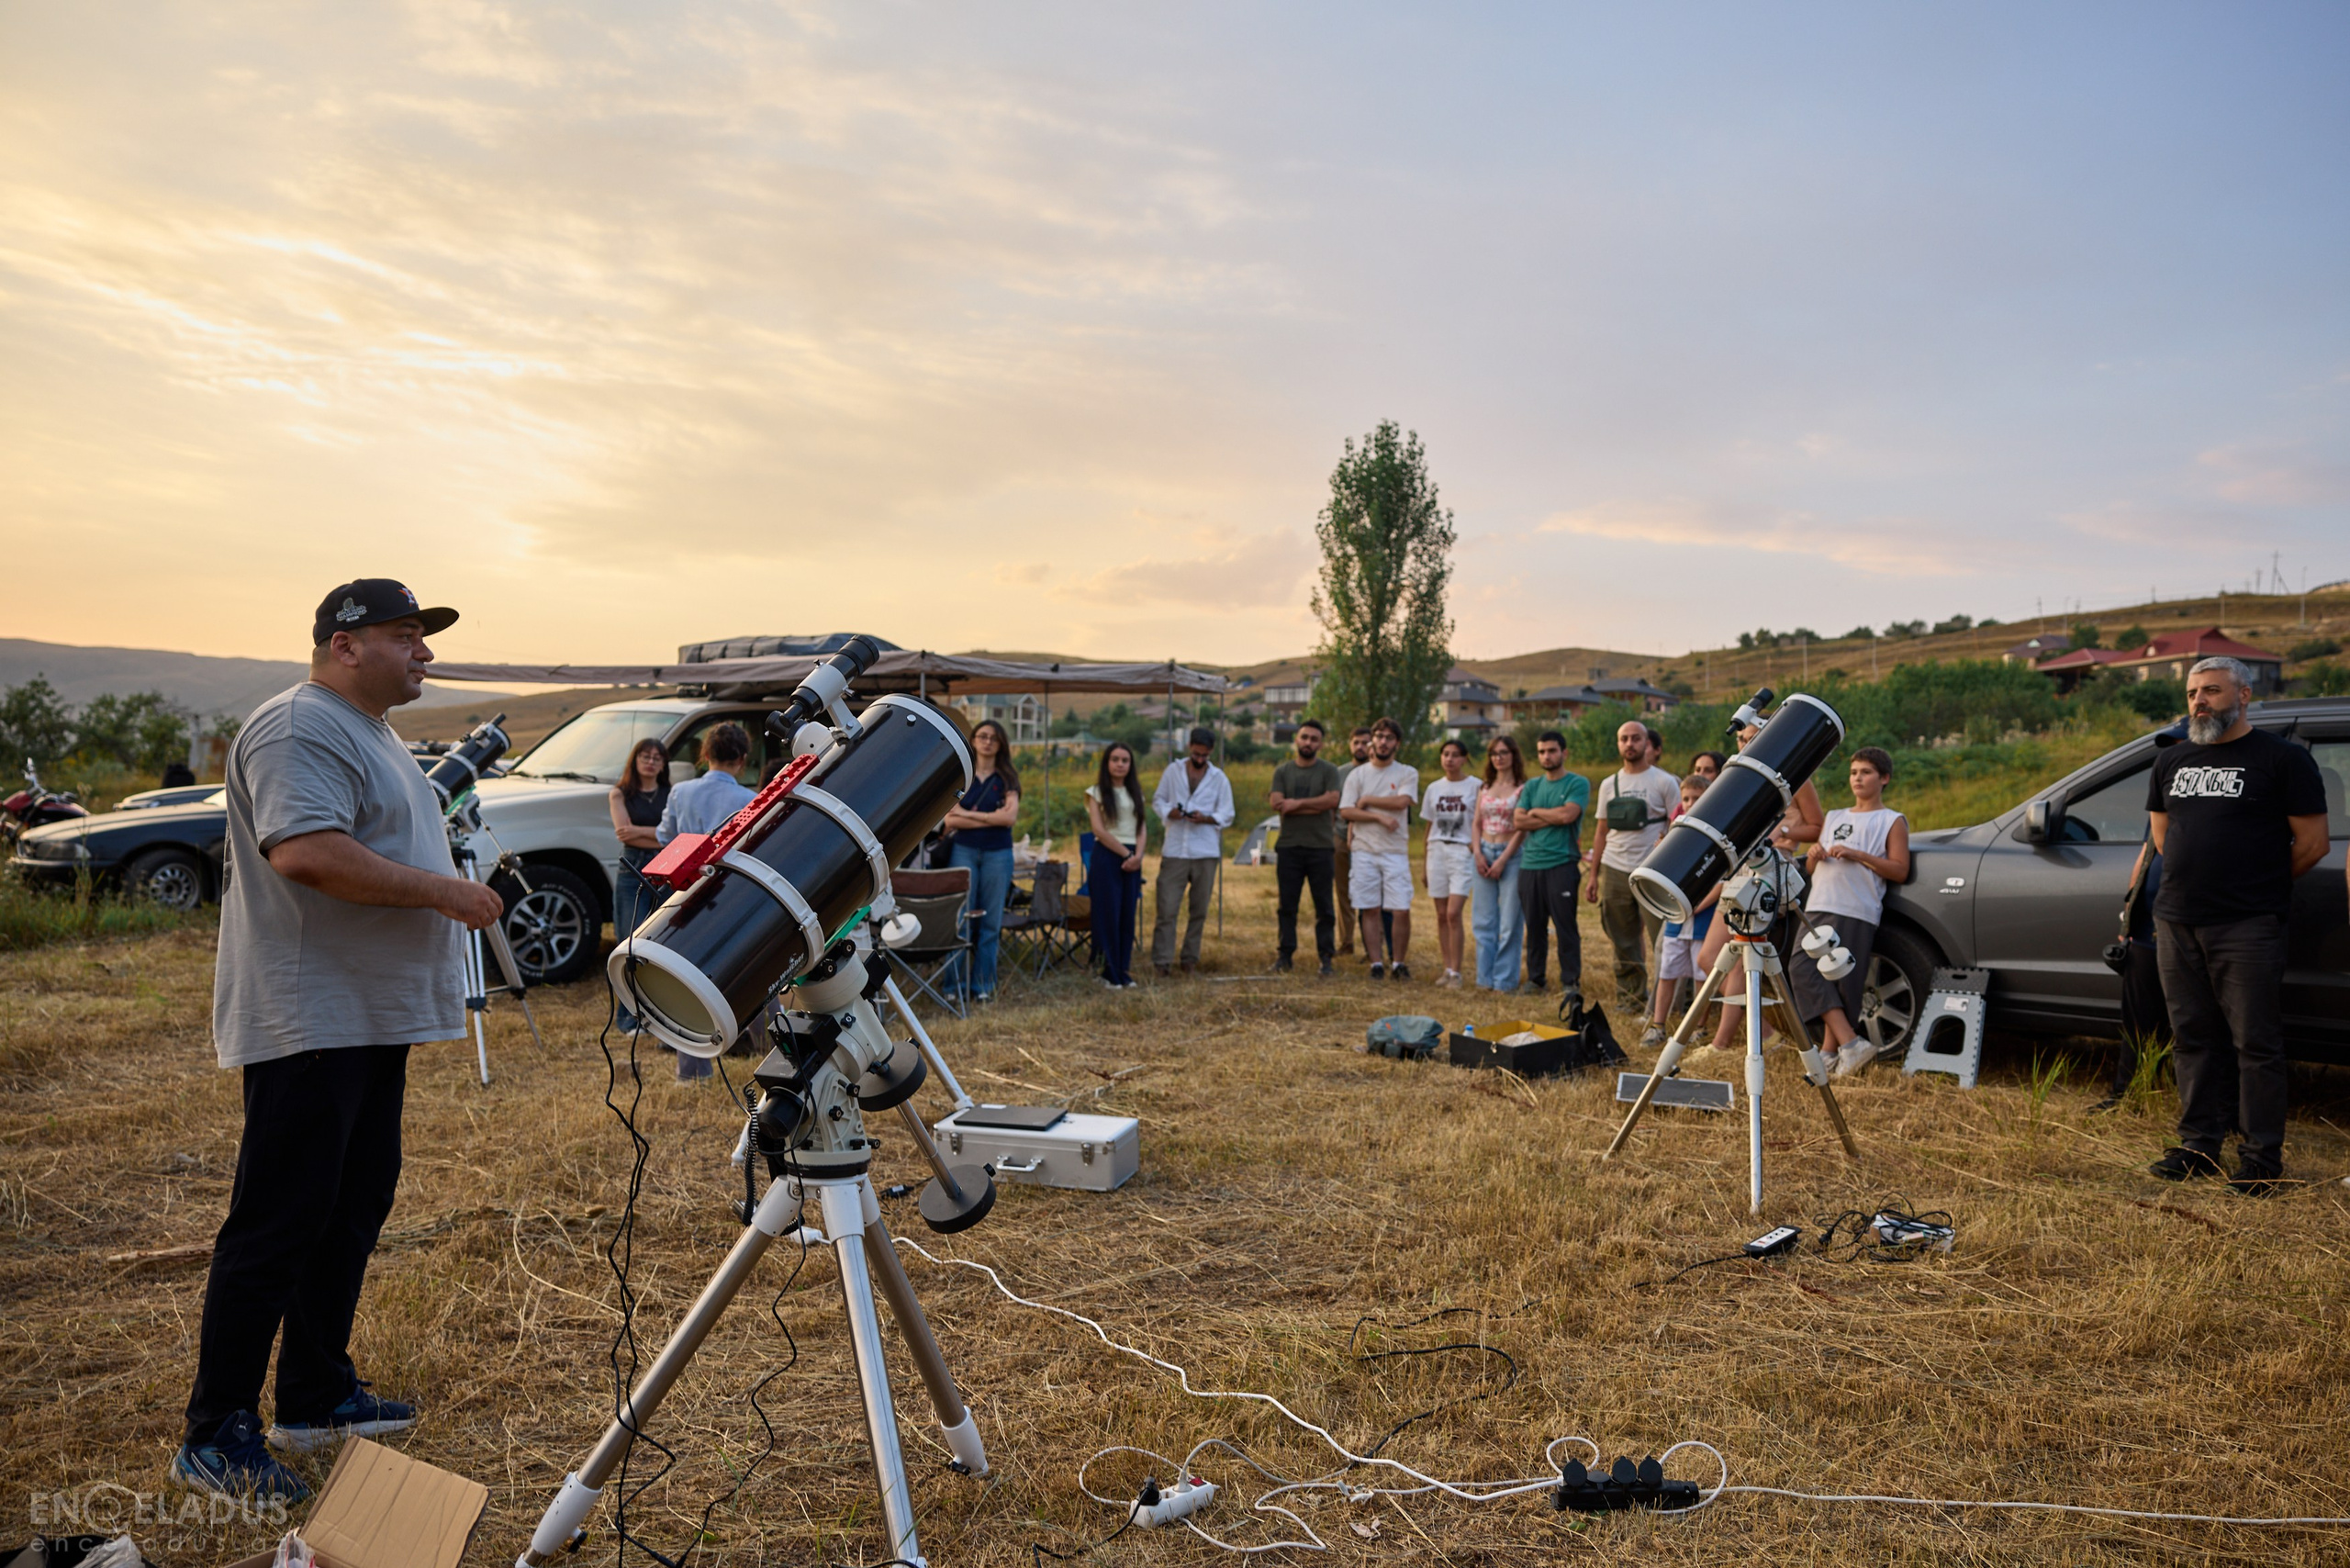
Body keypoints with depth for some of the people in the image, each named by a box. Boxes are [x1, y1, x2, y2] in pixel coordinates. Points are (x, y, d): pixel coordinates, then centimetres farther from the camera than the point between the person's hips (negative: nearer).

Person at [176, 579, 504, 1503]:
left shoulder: (369, 733, 19)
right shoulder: (300, 729, -15)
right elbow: (307, 853, -29)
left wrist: (449, 894, 16)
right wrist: (440, 891, -23)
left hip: (370, 1019, 11)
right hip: (307, 1022, -11)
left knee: (353, 1210, 15)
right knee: (277, 1225, -5)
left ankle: (317, 1398, 26)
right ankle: (214, 1437, 4)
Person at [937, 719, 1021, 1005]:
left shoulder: (1007, 778, 6)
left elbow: (1010, 817, -8)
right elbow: (949, 820, -5)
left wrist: (969, 814, -8)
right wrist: (992, 818, -11)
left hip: (997, 853, 1)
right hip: (963, 851, 0)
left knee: (991, 922, 2)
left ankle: (983, 985, 8)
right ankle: (954, 983, 4)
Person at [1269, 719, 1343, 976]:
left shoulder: (1328, 771, 3)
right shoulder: (1282, 771, 9)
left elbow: (1332, 801, -12)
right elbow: (1277, 804, -5)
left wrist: (1297, 803, -10)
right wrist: (1315, 806, -11)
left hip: (1321, 847, -2)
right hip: (1288, 846, 2)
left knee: (1324, 907, 2)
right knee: (1287, 905, 6)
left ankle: (1326, 958, 7)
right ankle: (1284, 955, 13)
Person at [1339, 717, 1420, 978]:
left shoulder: (1408, 773, 5)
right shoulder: (1358, 774, 8)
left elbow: (1401, 802, -13)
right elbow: (1345, 811, -1)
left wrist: (1367, 800, -5)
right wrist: (1379, 817, -11)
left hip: (1396, 852, -1)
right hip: (1365, 851, 1)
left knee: (1401, 911, -6)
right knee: (1370, 910, 3)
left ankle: (1399, 962, 9)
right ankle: (1376, 963, 10)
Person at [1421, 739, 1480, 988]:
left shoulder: (1475, 786, -2)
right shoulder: (1433, 788, 12)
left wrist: (1478, 852, -12)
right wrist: (1426, 865, 16)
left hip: (1463, 853, -4)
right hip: (1437, 852, 5)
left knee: (1454, 914, -13)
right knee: (1441, 915, 6)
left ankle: (1456, 972, -7)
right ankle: (1447, 968, 14)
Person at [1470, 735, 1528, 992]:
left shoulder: (1522, 788, -3)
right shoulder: (1484, 788, 13)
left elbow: (1522, 828, -8)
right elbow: (1477, 824, 13)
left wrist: (1503, 859, -13)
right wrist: (1478, 853, -3)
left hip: (1511, 855, -5)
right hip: (1485, 853, 5)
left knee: (1509, 921, -3)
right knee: (1483, 921, 5)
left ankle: (1505, 979, 4)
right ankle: (1485, 978, 12)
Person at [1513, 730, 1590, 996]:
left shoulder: (1578, 783, 1)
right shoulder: (1532, 786, 15)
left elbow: (1568, 814, -15)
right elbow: (1518, 821, 3)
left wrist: (1536, 812, -1)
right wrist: (1553, 818, -6)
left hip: (1561, 864, -5)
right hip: (1529, 865, 5)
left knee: (1566, 926, -3)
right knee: (1534, 926, 9)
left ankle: (1570, 981, 4)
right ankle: (1535, 978, 17)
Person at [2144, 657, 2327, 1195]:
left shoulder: (2282, 758, -3)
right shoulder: (2172, 761, 14)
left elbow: (2311, 843, -2)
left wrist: (2260, 885, 6)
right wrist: (2198, 880, 14)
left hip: (2247, 929, -6)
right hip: (2177, 923, 6)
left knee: (2256, 1044, -2)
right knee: (2193, 1039, 11)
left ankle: (2261, 1157, 6)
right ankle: (2199, 1145, 19)